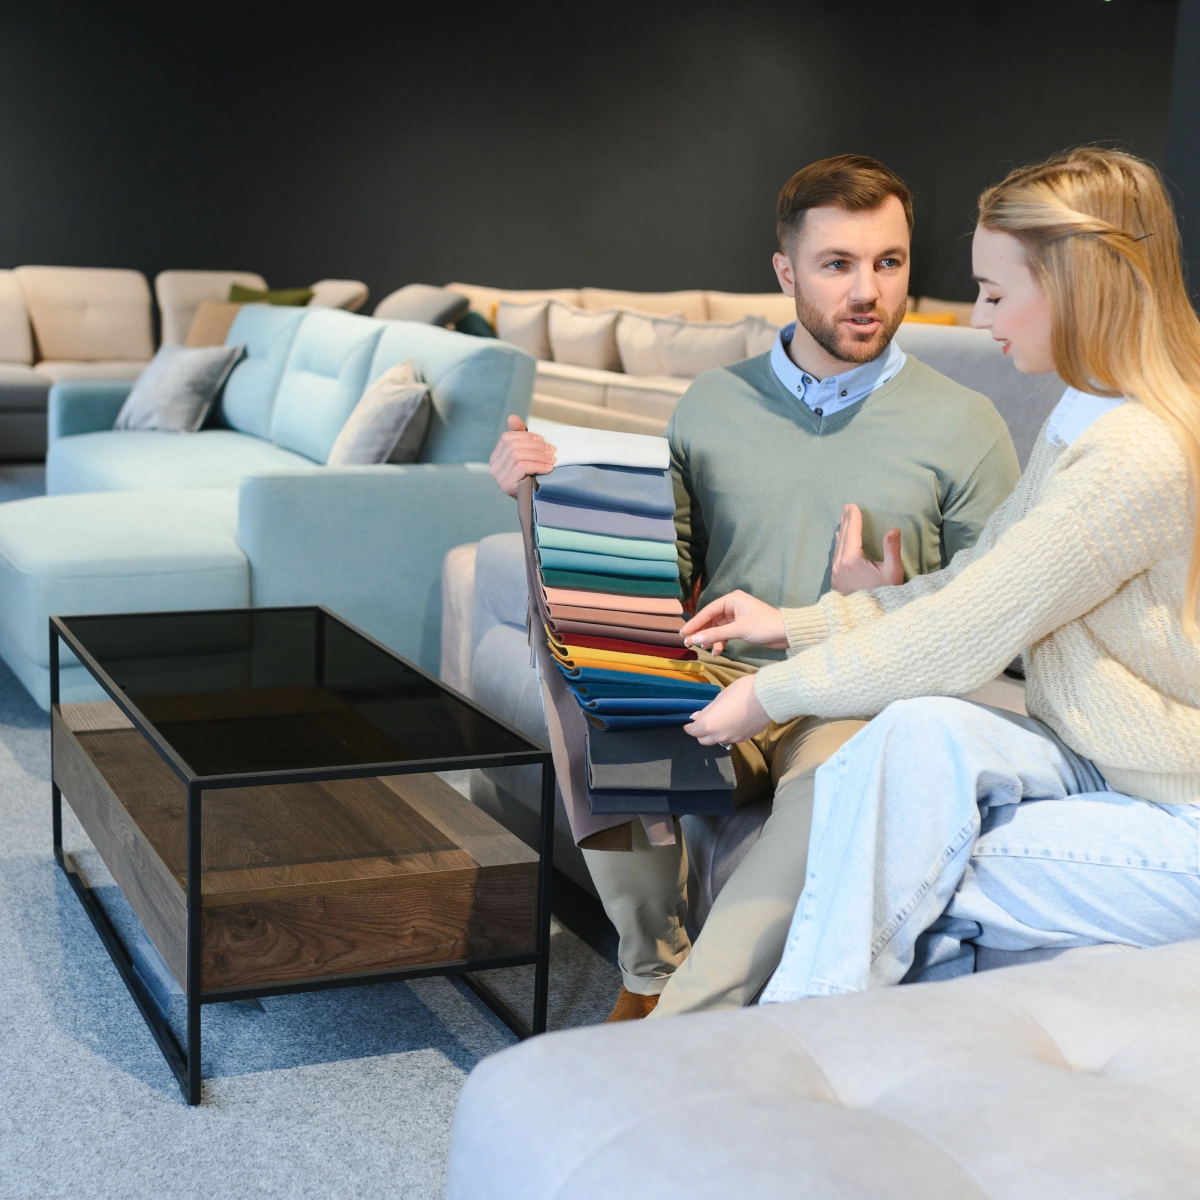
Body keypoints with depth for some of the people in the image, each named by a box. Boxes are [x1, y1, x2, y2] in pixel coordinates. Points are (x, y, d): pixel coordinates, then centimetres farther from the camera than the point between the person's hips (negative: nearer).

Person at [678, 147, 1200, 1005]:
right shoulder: (1086, 421, 8)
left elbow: (959, 640, -22)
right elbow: (967, 585, 13)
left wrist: (775, 694, -11)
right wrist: (796, 623, 9)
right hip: (1093, 768, 8)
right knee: (919, 729, -18)